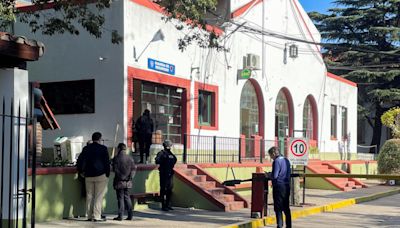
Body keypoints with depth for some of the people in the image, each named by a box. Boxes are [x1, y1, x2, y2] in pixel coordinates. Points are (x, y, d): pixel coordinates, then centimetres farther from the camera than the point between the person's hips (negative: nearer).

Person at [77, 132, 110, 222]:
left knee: (89, 196, 10)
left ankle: (89, 216, 13)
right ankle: (97, 216, -6)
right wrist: (107, 174, 2)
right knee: (99, 196, -2)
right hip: (100, 175, -4)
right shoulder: (103, 148, -4)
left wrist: (81, 171, 15)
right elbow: (107, 162, -6)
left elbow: (80, 160, 4)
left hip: (88, 176, 4)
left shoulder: (86, 148, 6)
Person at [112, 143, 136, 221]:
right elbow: (134, 169, 4)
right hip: (128, 182, 4)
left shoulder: (116, 158, -8)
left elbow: (115, 169, -11)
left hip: (119, 182, -4)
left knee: (120, 198, 0)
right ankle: (130, 215, 10)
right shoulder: (130, 158, 5)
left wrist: (120, 176, 1)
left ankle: (120, 216, 0)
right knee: (127, 197, 12)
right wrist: (130, 177, 6)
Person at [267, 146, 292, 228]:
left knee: (278, 208, 0)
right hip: (287, 186, 8)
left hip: (279, 186, -8)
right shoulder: (286, 160, 11)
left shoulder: (276, 161, -14)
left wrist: (269, 175, 2)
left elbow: (274, 176, -19)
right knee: (286, 207, 15)